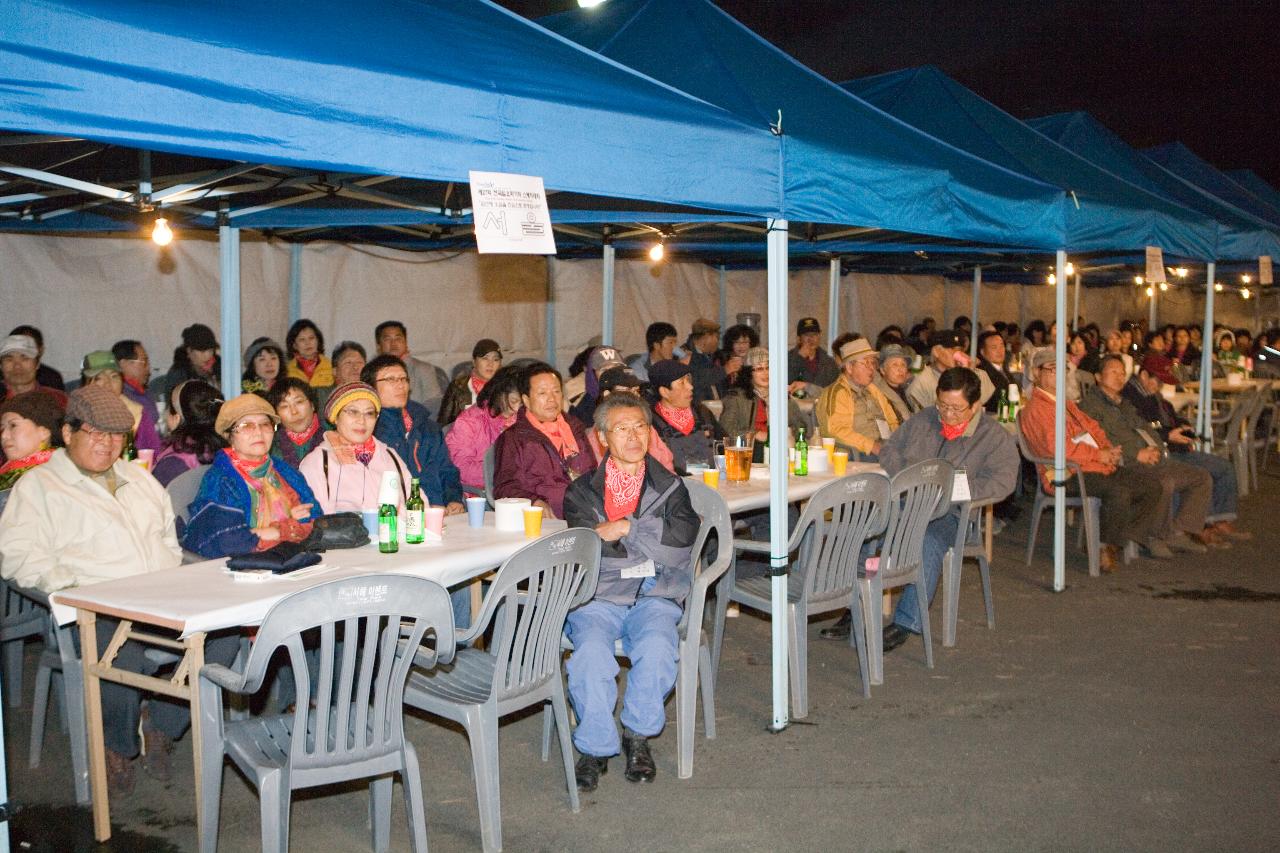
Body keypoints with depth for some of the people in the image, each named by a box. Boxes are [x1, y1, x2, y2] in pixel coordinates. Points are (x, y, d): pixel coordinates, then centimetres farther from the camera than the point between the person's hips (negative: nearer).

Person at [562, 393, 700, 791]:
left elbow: (684, 538, -3)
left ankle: (638, 736, -7)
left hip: (654, 597, 0)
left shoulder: (670, 487, 17)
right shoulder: (582, 490, 15)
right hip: (596, 596, 0)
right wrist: (655, 538, -6)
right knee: (591, 653, -31)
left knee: (656, 648, -31)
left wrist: (625, 528, -9)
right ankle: (595, 747, -12)